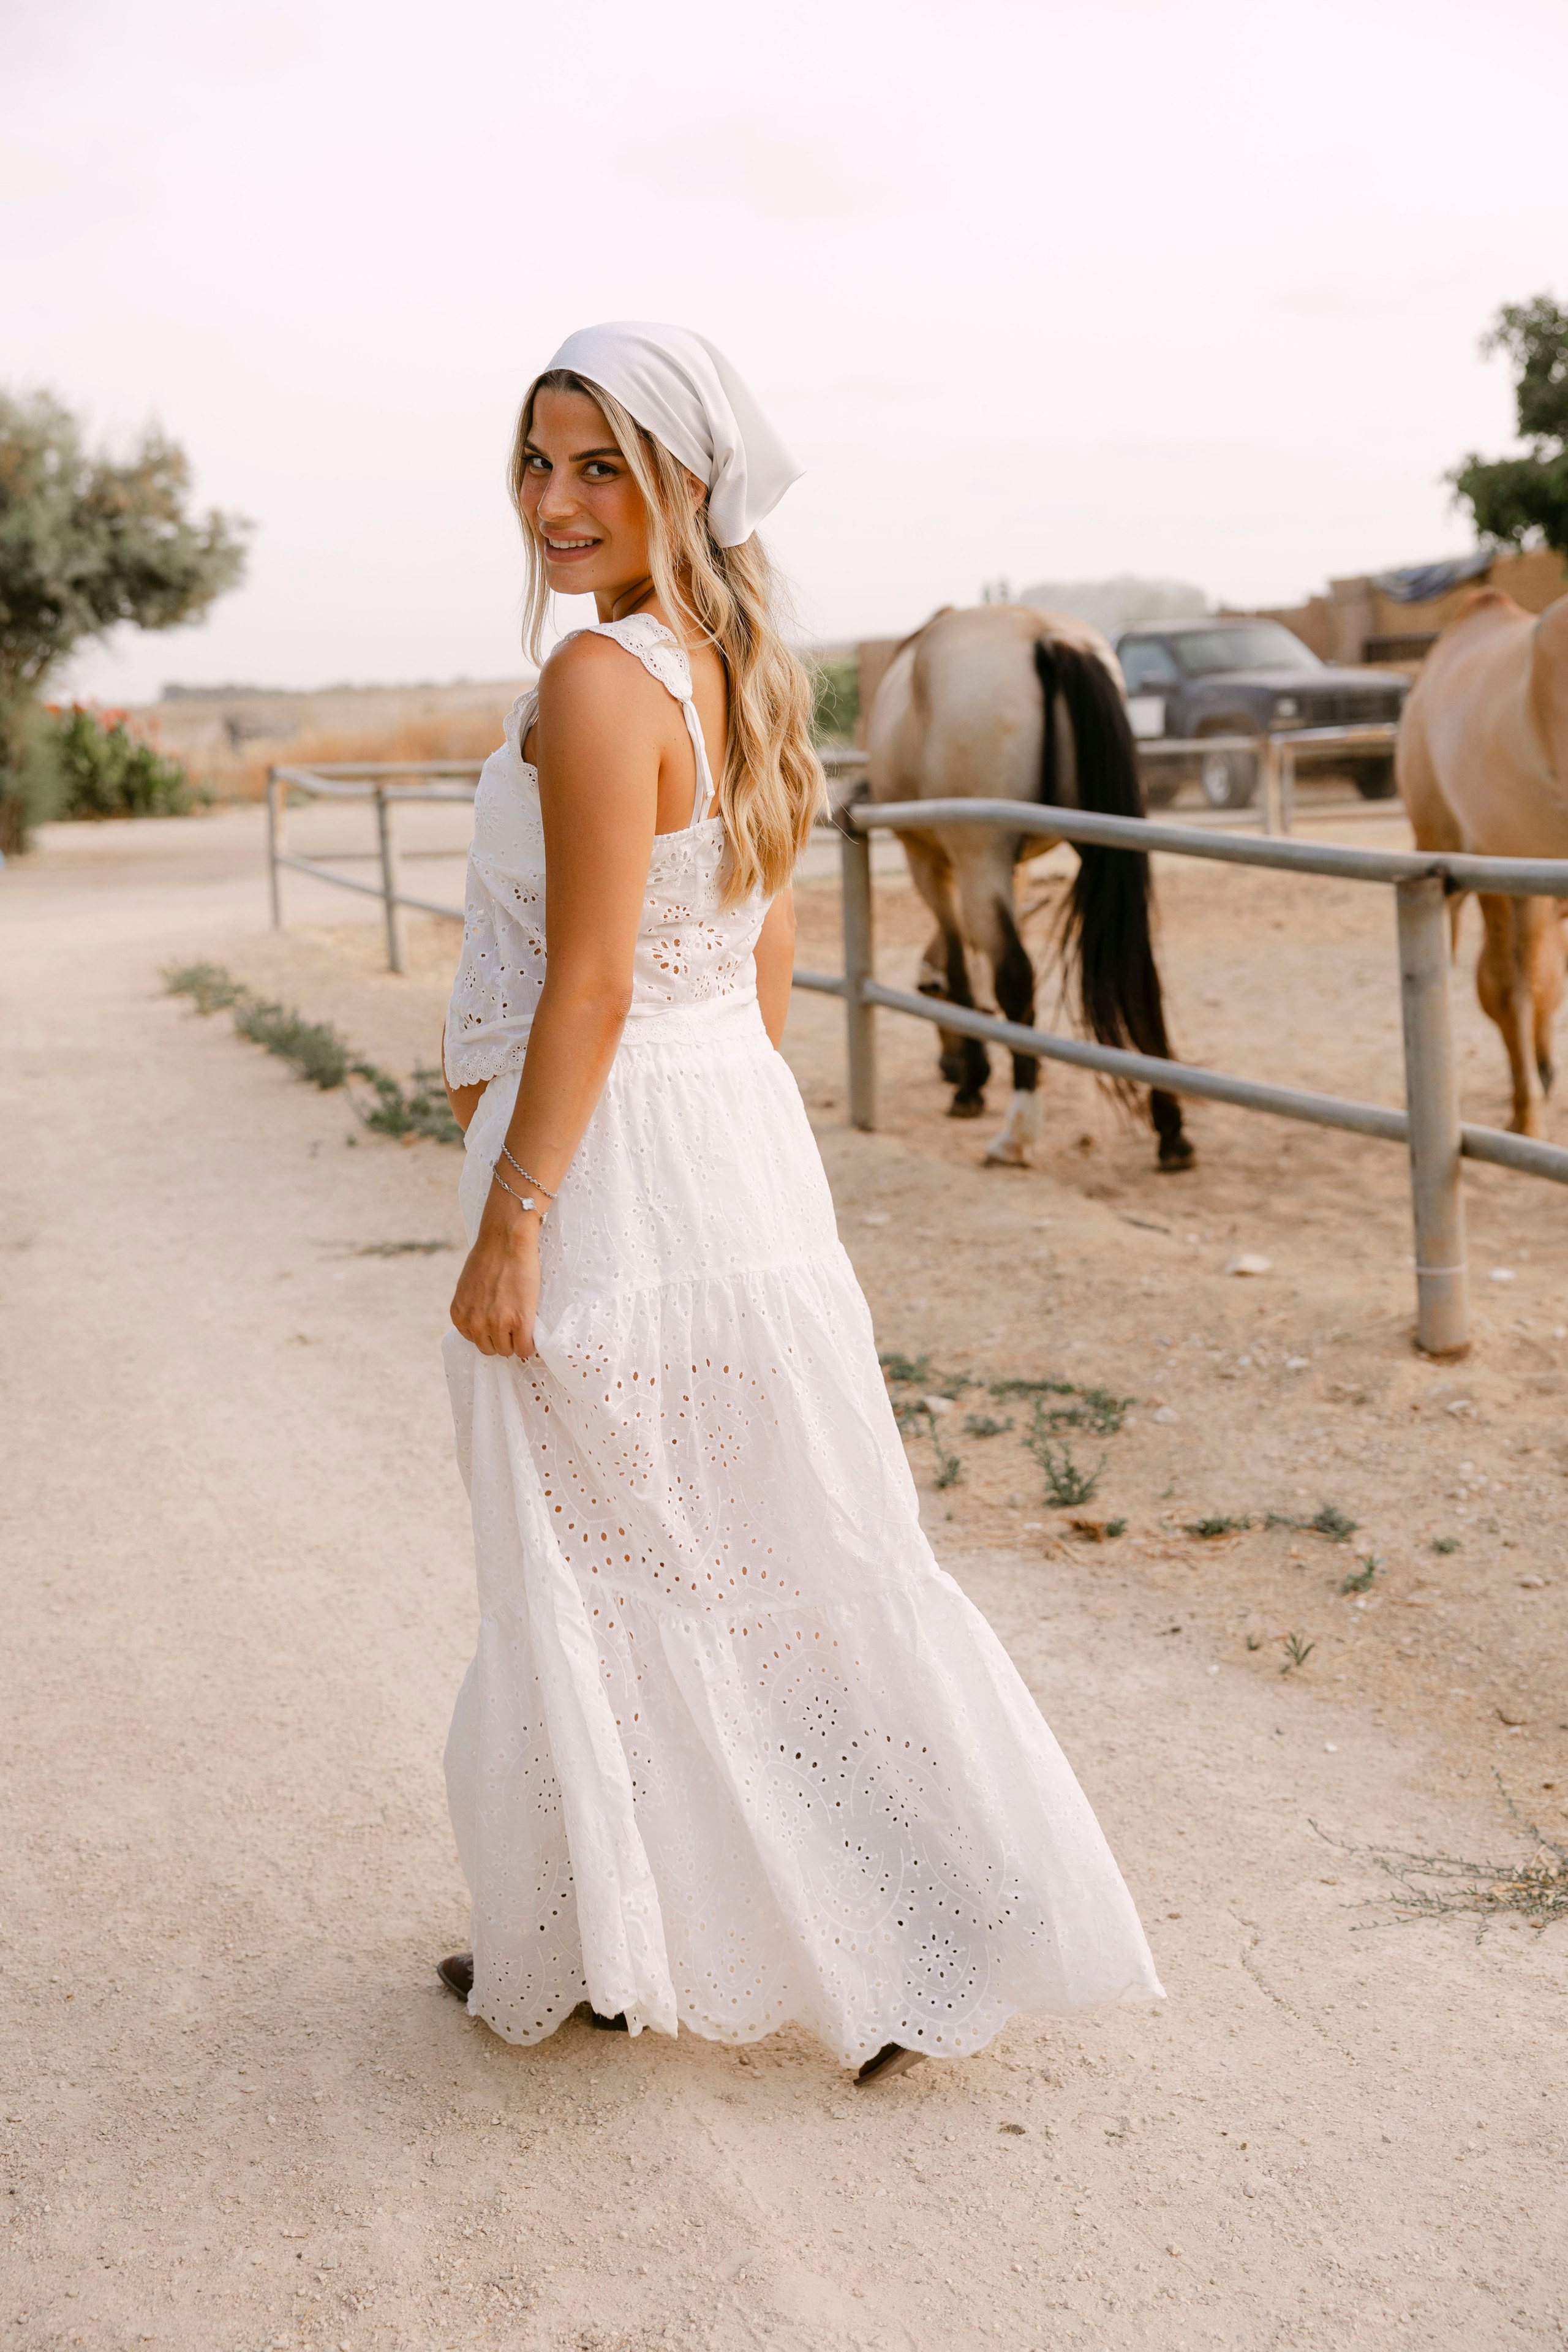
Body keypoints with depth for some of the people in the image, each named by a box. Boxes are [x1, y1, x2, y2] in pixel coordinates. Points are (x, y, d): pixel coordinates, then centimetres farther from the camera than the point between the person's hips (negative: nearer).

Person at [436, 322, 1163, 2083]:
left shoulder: (596, 682, -17)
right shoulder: (741, 674, 10)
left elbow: (590, 986, -21)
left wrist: (508, 1223, -17)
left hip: (608, 1166, -9)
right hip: (745, 1144, 9)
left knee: (602, 1575, 7)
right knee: (794, 1558, 16)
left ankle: (589, 1955, 26)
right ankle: (917, 1943, 26)